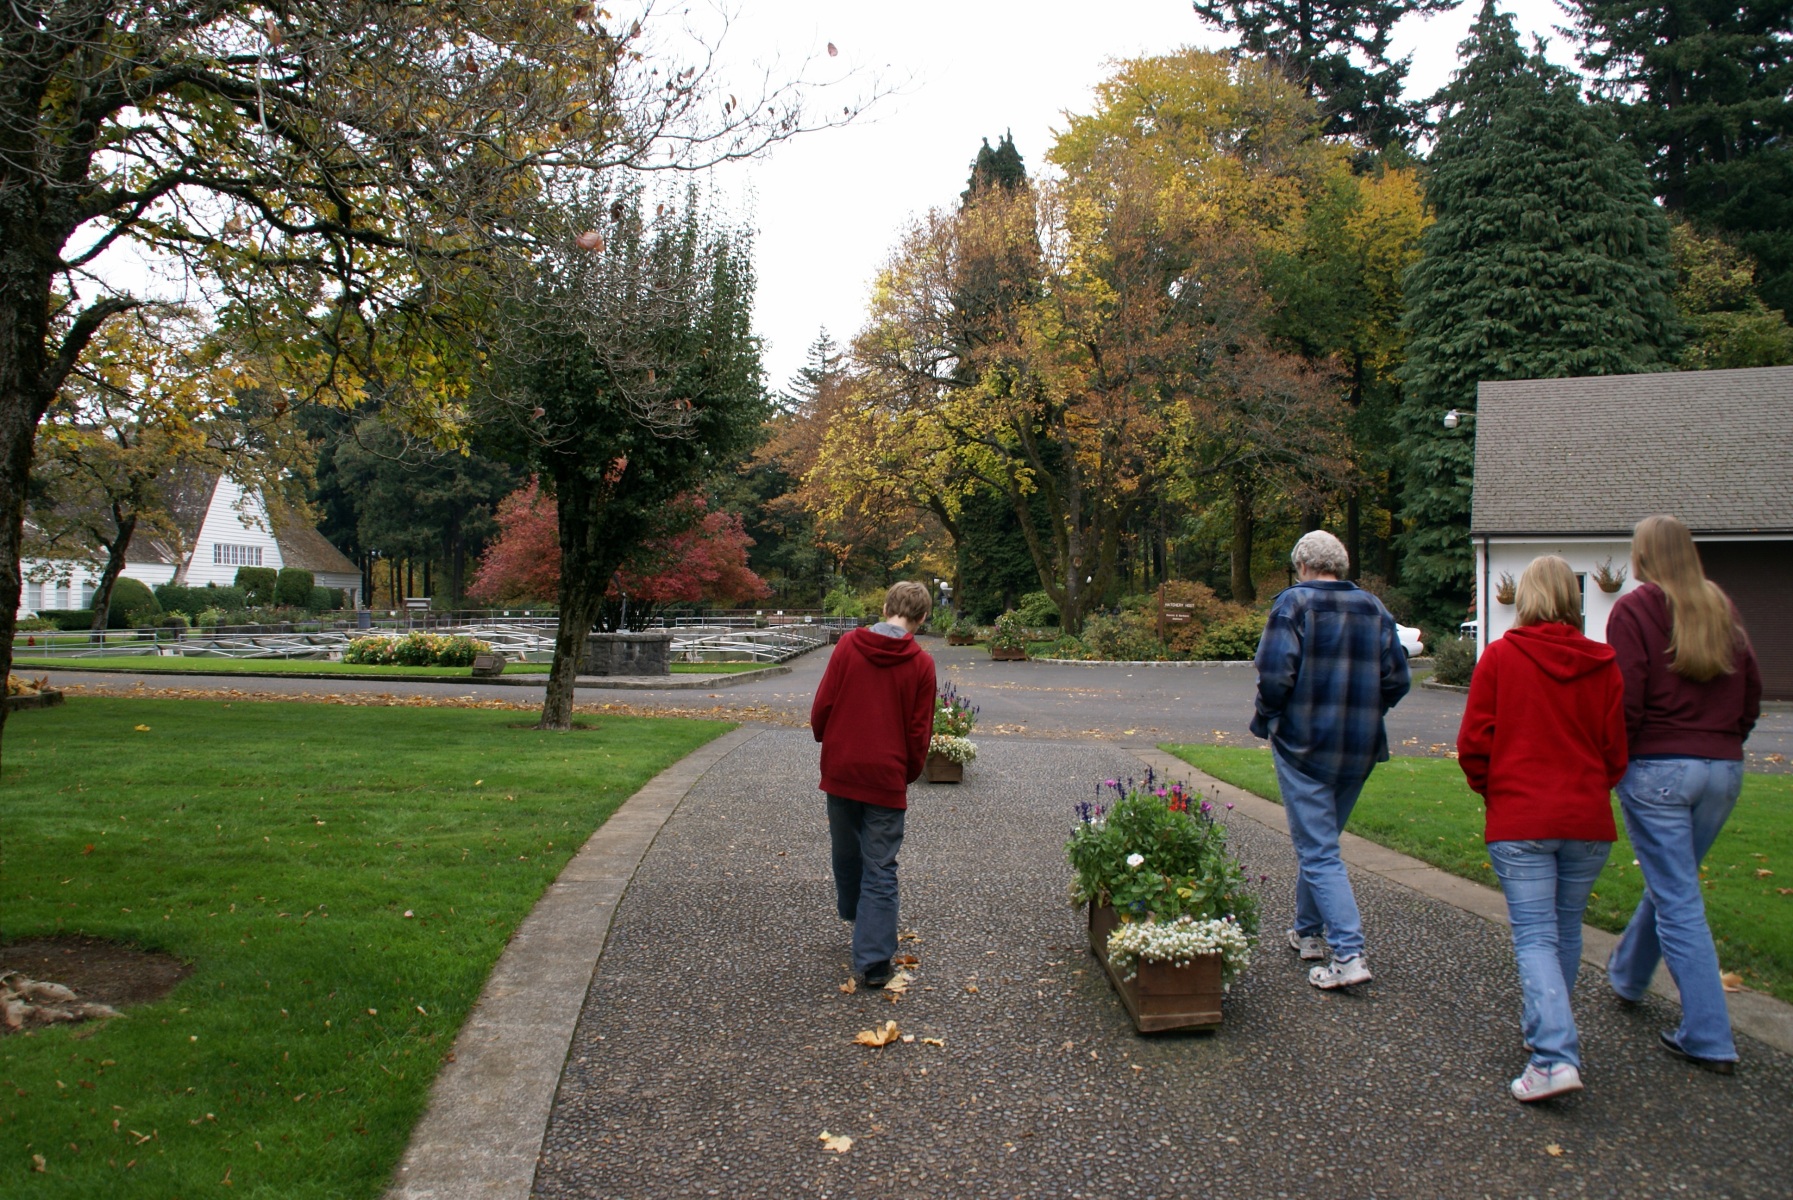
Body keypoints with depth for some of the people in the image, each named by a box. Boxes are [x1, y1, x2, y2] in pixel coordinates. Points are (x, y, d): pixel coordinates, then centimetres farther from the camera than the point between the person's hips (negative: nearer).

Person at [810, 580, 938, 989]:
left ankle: (852, 912, 46)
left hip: (840, 771, 2)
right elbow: (919, 731, -3)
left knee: (846, 852, 22)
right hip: (886, 778, -2)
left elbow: (821, 706, -2)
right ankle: (873, 963, 3)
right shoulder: (921, 664, -5)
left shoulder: (848, 646, -3)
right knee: (880, 871, 3)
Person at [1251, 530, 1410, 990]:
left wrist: (1264, 720, -2)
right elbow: (1397, 678, 4)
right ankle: (1308, 931, 33)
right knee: (1321, 840, 21)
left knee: (1318, 852, -2)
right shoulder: (1373, 608, 7)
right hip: (1360, 749, 6)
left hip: (1304, 744, -6)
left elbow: (1275, 673, -18)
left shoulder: (1294, 602, -9)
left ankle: (1348, 954, -10)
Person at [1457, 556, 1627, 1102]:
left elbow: (1473, 742, -6)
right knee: (1566, 930, 17)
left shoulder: (1500, 656, -7)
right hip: (1589, 820, 3)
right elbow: (1615, 752, 5)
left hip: (1519, 819, -3)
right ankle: (1547, 1026, 32)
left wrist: (1490, 790, 13)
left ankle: (1555, 1054, -14)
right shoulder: (1603, 664, 1)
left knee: (1534, 936, -2)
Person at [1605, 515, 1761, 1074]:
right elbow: (1751, 692, 12)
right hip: (1724, 770, 6)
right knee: (1671, 882, 21)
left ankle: (1708, 1038, 1)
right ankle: (1627, 974, 42)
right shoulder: (1721, 609, 10)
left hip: (1657, 768, -6)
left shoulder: (1634, 609, -7)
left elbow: (1625, 701, -13)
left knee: (1679, 902, -1)